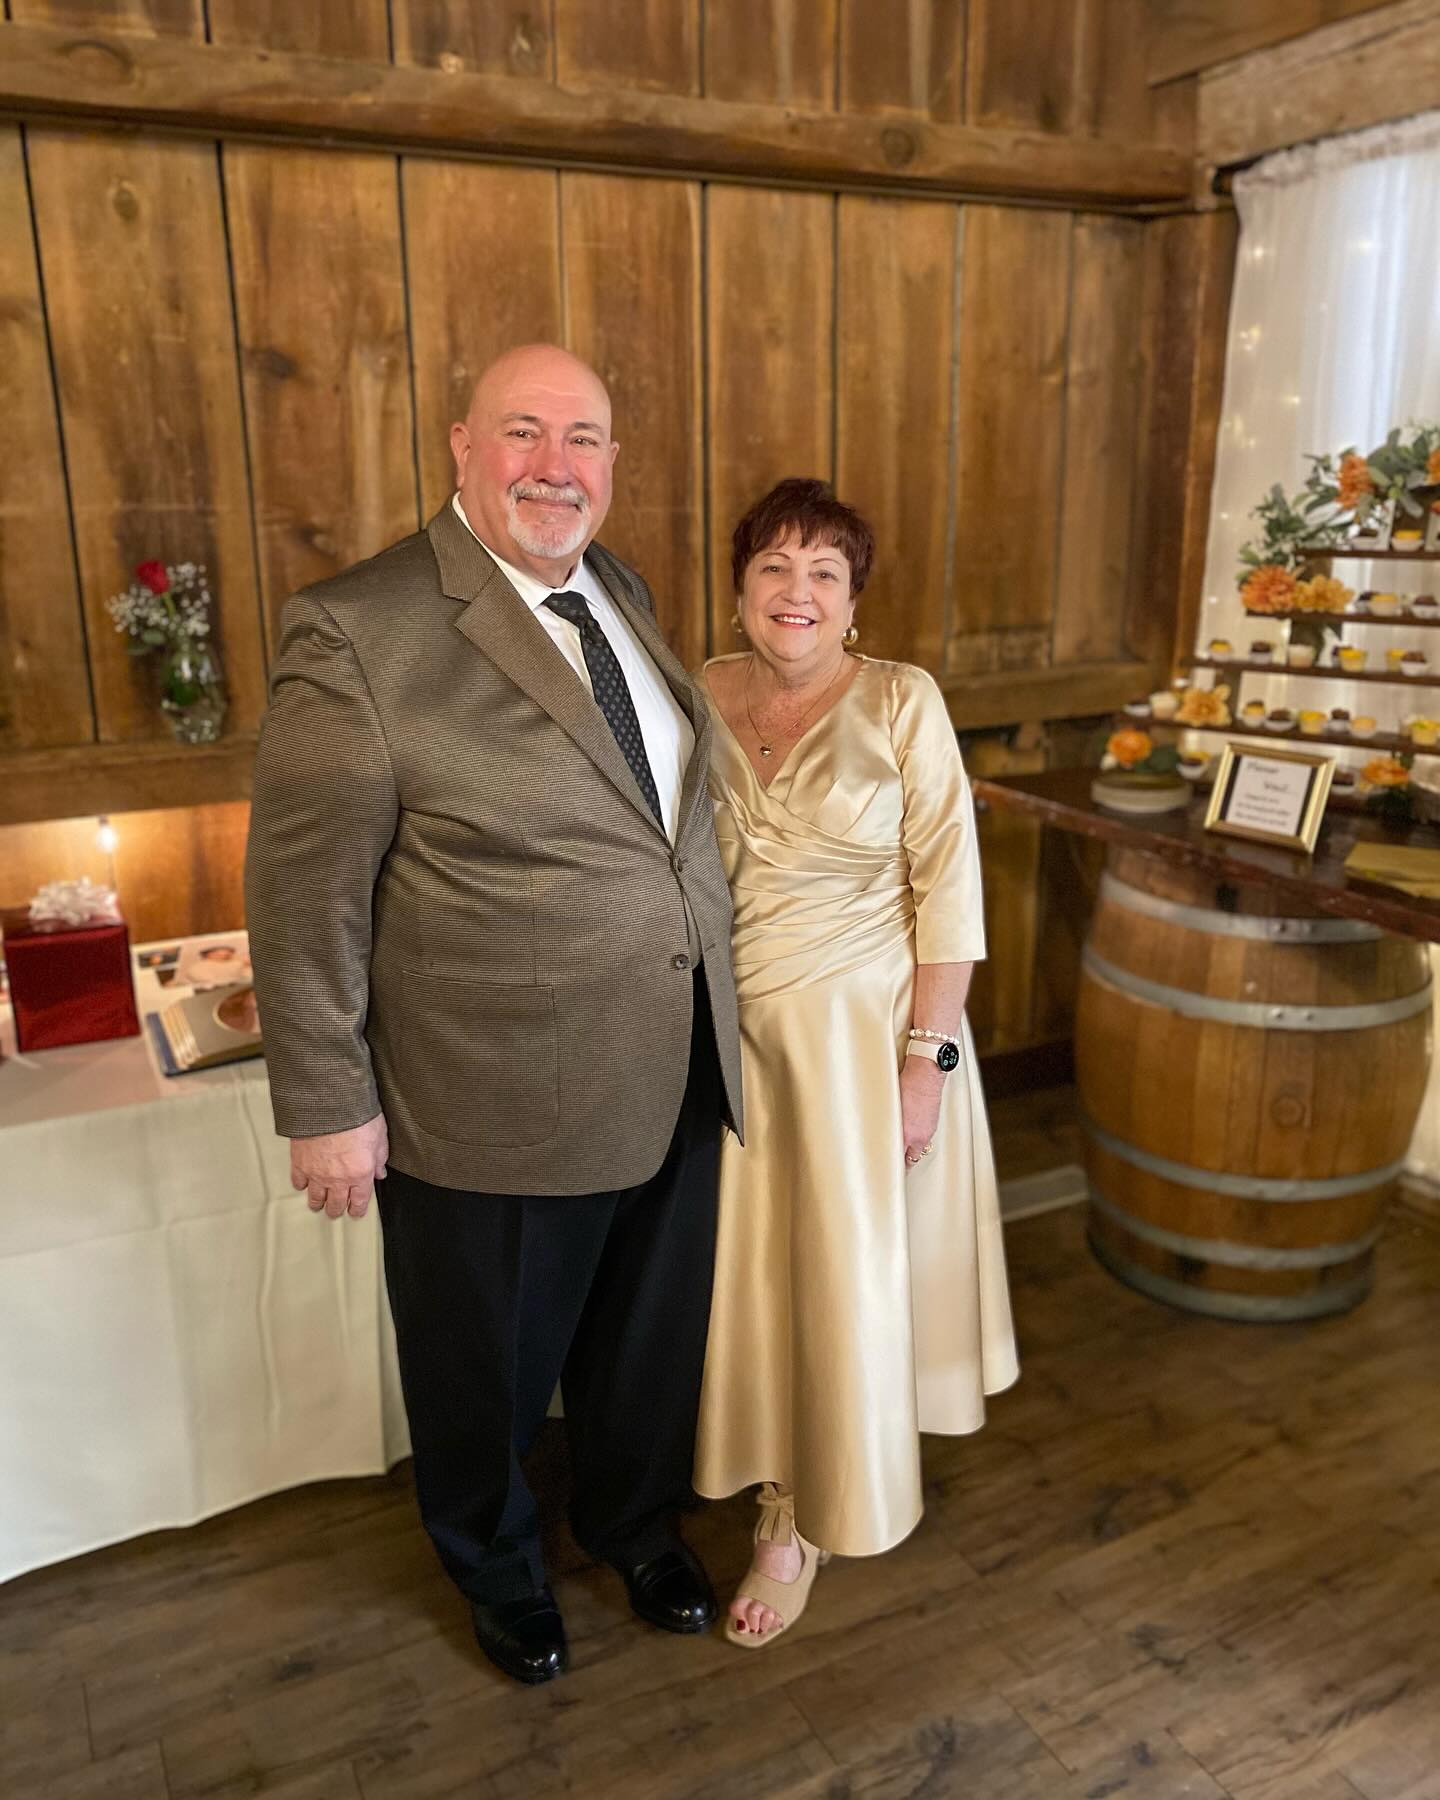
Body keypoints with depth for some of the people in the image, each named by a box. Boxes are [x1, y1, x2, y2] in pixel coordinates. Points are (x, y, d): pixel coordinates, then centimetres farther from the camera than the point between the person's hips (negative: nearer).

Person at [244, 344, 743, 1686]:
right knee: (488, 1369, 20)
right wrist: (326, 1105, -12)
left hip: (675, 1082, 6)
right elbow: (303, 892, -15)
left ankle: (636, 1519, 55)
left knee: (650, 1338, 25)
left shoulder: (622, 594, 4)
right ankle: (496, 1566, 51)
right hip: (492, 1111, -5)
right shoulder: (357, 631, -18)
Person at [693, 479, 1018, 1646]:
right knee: (748, 1266, 13)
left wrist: (926, 1058, -14)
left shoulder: (902, 702, -10)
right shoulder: (702, 698, 1)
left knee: (851, 1270, 8)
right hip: (730, 1031, 4)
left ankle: (810, 1520, 30)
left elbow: (948, 886, -11)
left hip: (862, 1026, -3)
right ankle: (786, 1496, 39)